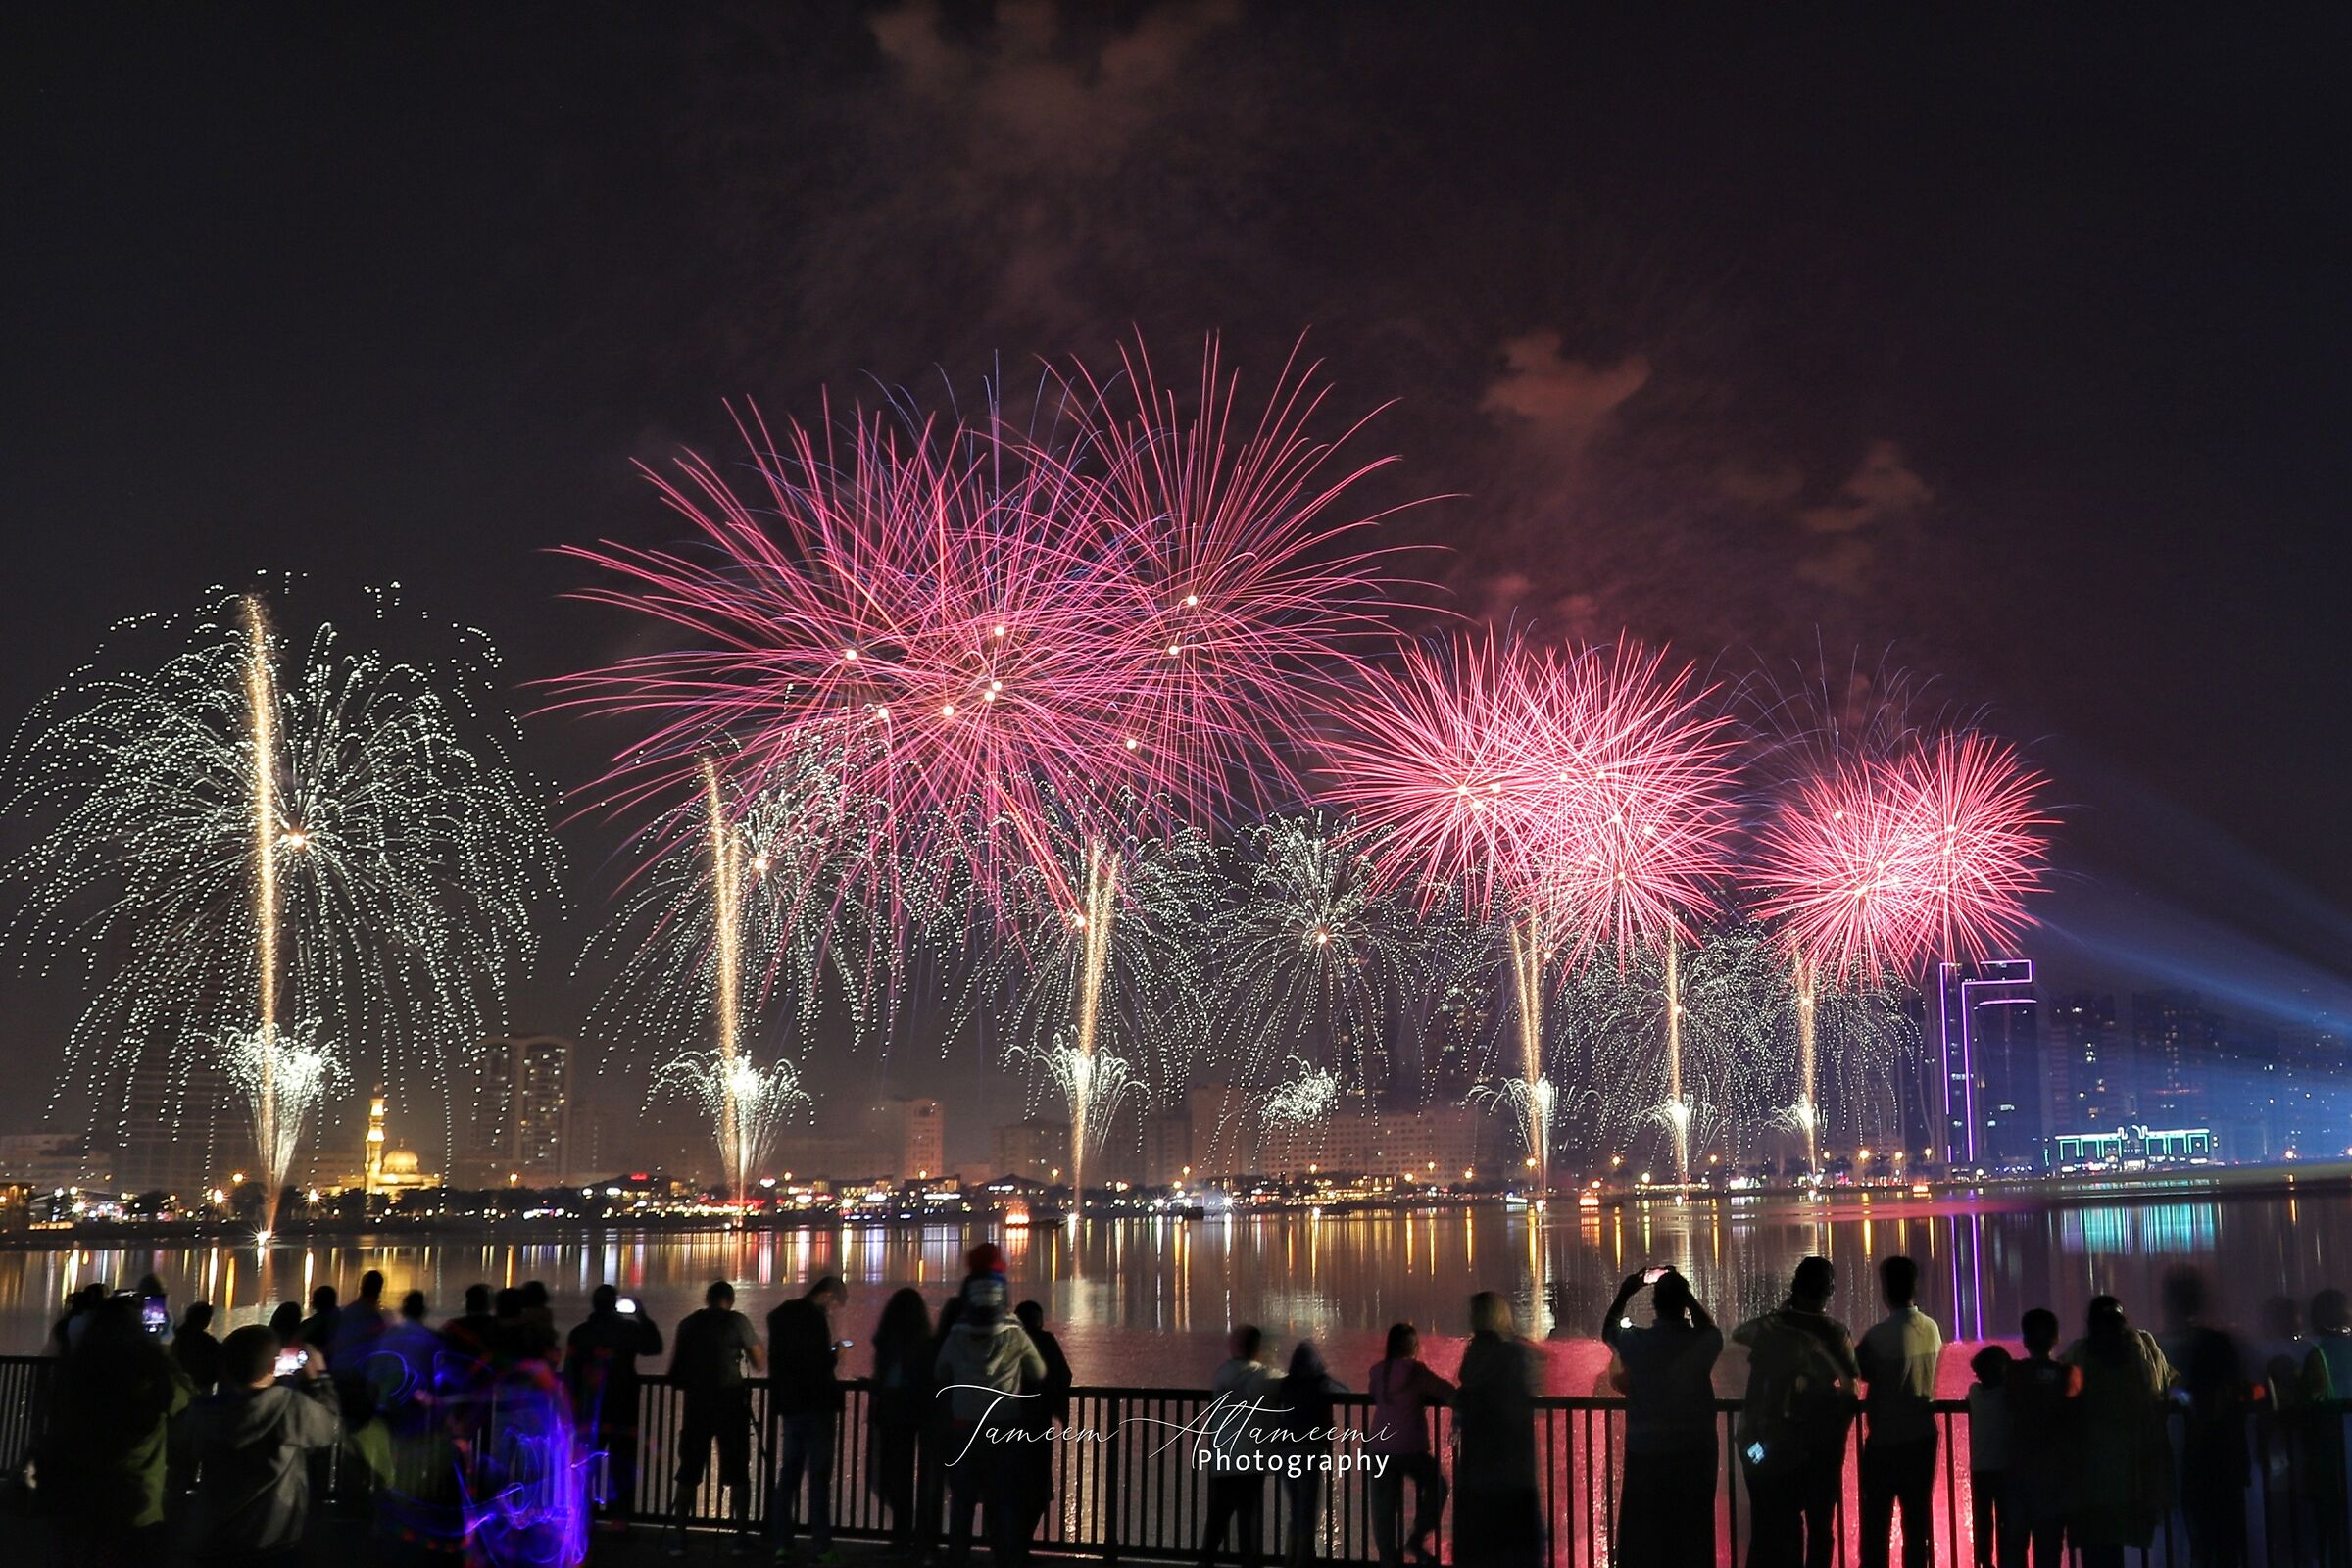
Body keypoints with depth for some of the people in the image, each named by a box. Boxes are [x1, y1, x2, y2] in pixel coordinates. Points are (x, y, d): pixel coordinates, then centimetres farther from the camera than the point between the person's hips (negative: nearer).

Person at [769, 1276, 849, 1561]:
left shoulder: (782, 1314, 11)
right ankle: (821, 1545, -4)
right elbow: (819, 1364, -24)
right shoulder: (813, 1317, -16)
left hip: (789, 1403, 8)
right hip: (815, 1404, -8)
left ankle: (782, 1541, 12)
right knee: (819, 1476, -3)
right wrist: (835, 1356, -4)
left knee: (788, 1472, 12)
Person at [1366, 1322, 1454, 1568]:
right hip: (1410, 1447, -5)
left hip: (1379, 1447, 5)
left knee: (1384, 1506, 9)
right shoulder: (1415, 1370, -8)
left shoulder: (1378, 1371, 7)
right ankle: (1418, 1537, 8)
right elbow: (1447, 1392, -6)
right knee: (1436, 1486, 17)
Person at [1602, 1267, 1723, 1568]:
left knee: (1641, 1542, 7)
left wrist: (1627, 1291, 22)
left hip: (1645, 1455, 0)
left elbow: (1608, 1328, 15)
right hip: (1694, 1455, 1)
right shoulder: (1702, 1342, -7)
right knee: (1693, 1539, 7)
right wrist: (1685, 1293, 19)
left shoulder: (1635, 1342, -7)